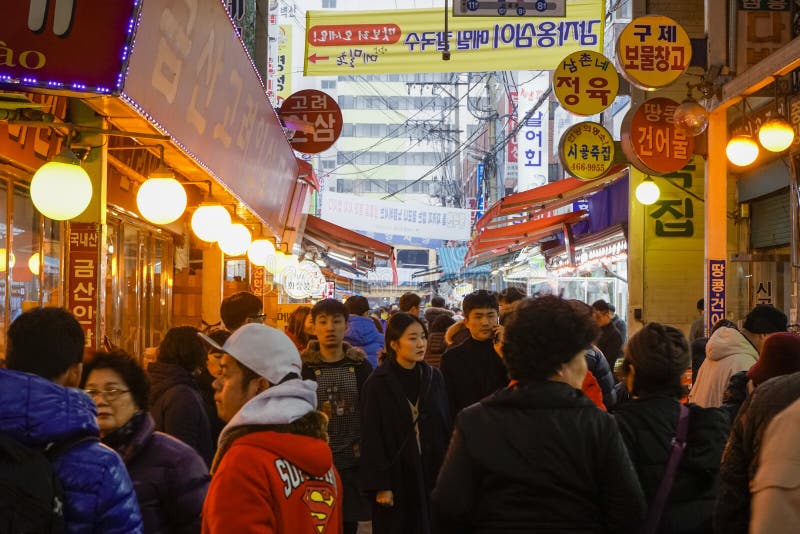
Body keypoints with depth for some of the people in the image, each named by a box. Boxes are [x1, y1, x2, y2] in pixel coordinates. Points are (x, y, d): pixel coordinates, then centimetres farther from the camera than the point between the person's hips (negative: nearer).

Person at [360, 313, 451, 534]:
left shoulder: (434, 377, 5)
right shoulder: (378, 384, -8)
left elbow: (446, 427, 8)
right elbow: (372, 439, -9)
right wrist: (379, 485, -12)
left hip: (430, 474, 4)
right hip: (396, 477, -4)